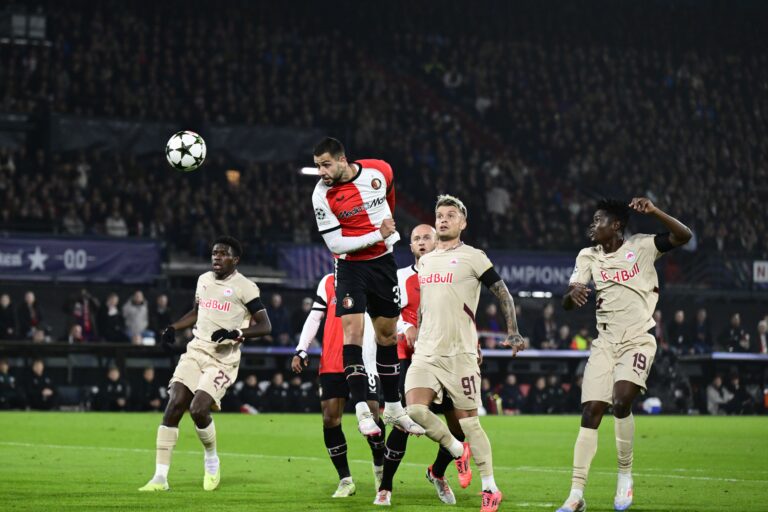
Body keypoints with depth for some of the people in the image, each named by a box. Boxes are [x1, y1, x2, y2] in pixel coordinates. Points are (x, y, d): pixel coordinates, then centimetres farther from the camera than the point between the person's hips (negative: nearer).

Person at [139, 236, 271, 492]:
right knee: (174, 406, -9)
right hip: (196, 351, 6)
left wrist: (235, 333, -23)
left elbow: (264, 326, -9)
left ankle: (211, 460, 10)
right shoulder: (204, 280, 14)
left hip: (223, 359, -6)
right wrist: (173, 328, 15)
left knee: (198, 409, -21)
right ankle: (160, 477, -8)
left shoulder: (245, 287, -6)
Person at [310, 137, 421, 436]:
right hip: (350, 266, -4)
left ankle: (393, 408, 22)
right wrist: (377, 235, -23)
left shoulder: (380, 171, -10)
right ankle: (362, 410, -21)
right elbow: (335, 244, -19)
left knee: (387, 334, 11)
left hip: (383, 262, 4)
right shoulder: (322, 195, -18)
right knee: (352, 330, -19)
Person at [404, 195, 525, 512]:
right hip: (425, 352, 5)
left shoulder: (472, 257, -1)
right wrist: (416, 336, 25)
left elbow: (503, 293, -2)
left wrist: (513, 331, -11)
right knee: (414, 411, -13)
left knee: (468, 420, -4)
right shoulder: (424, 261, 17)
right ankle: (458, 452, 13)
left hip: (460, 352, -5)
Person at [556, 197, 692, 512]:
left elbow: (683, 236, -17)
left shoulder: (641, 246, -4)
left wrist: (653, 212, -30)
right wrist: (573, 294, -24)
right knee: (591, 412, -4)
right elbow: (566, 304, 1)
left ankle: (625, 476, -5)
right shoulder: (588, 257, 6)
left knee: (621, 401, -25)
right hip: (605, 343, 4)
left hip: (638, 340, -4)